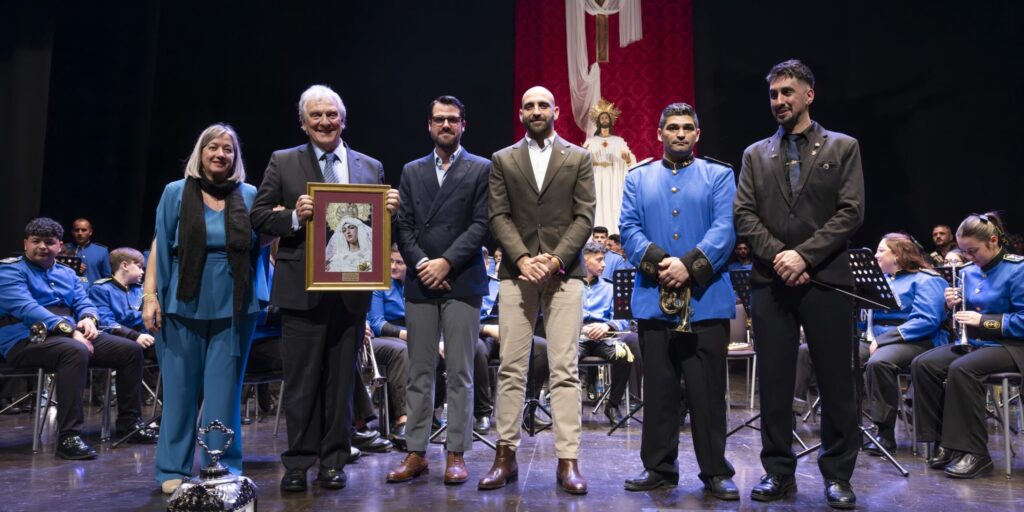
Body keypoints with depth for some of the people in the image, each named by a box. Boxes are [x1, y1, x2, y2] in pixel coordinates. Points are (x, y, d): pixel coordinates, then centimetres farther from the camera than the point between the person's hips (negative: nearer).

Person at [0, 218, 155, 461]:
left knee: (131, 349, -6)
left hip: (72, 335, 7)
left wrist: (89, 319, -12)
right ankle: (69, 437, -40)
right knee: (75, 351, -40)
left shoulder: (67, 274, 22)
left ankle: (129, 422, 3)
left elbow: (84, 303, 14)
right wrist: (68, 328, -28)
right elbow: (25, 308, -17)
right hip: (27, 340, -7)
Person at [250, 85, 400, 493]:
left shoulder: (371, 167, 10)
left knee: (341, 380, 9)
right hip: (302, 289, -2)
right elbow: (259, 217, 1)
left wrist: (389, 211, -9)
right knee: (301, 380, 4)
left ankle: (333, 461, 20)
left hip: (352, 290, 2)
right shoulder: (282, 162, 5)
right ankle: (298, 463, 16)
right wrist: (294, 217, -16)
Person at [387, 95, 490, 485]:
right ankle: (416, 453, 13)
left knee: (459, 373, 0)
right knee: (419, 373, 6)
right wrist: (421, 264, -6)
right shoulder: (411, 171, 16)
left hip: (462, 282, -3)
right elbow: (403, 226, 9)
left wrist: (446, 262, -12)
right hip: (420, 282, 3)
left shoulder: (481, 169, 6)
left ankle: (456, 454, 7)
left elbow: (481, 224, -3)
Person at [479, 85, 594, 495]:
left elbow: (584, 217, 2)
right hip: (517, 273, 1)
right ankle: (506, 456, 9)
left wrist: (555, 260, -11)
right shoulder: (503, 160, 13)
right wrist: (522, 259, -11)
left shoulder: (578, 158, 10)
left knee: (564, 370, -3)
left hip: (564, 273, -1)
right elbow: (498, 217, 4)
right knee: (511, 369, 1)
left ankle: (568, 461, 1)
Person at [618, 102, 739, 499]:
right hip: (653, 299, 2)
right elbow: (628, 229, 3)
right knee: (658, 388, 8)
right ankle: (659, 466, 17)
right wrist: (658, 262, -14)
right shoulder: (638, 179, 15)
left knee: (708, 390, 1)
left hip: (707, 299, -2)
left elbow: (725, 228, -4)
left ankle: (715, 471, 11)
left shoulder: (719, 176, 9)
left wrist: (689, 265, -18)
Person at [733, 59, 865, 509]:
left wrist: (804, 254, -13)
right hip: (770, 282, 2)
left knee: (836, 381, 2)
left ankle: (837, 475, 15)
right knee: (774, 382, 5)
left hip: (826, 280, -2)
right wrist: (778, 256, -10)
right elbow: (744, 215, 5)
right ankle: (778, 472, 15)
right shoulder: (755, 154, 14)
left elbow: (851, 212, -3)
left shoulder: (842, 147, 7)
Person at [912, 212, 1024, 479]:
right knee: (922, 364, -16)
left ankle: (974, 453, -24)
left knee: (961, 369, -34)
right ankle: (945, 443, -10)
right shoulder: (968, 272, 10)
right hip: (972, 343, 7)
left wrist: (981, 320, -19)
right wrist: (956, 306, -4)